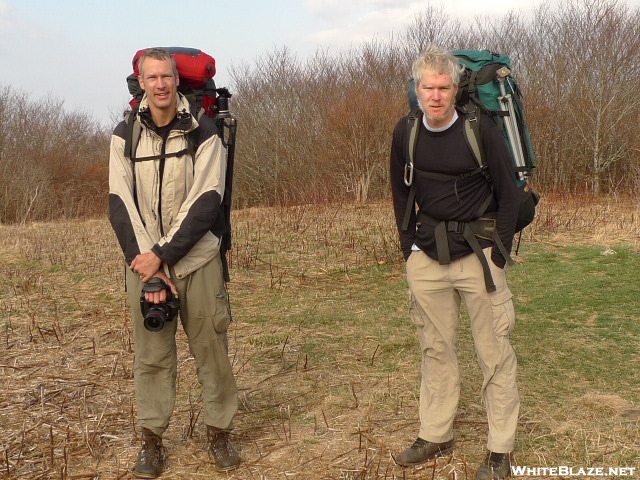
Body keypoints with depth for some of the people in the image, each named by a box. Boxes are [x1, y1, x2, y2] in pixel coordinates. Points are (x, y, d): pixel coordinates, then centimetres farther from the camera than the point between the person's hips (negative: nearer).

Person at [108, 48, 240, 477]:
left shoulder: (203, 133, -3)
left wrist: (162, 255, -16)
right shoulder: (125, 135, 4)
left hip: (197, 260, -1)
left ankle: (220, 432, 19)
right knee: (151, 354, 5)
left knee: (212, 350, 3)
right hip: (144, 262, 1)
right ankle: (152, 439, 17)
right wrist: (146, 267, -11)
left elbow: (205, 202, -10)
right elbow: (121, 204, -2)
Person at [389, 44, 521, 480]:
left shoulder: (481, 130, -11)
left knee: (495, 353, 1)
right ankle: (436, 436, 26)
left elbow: (509, 193, -5)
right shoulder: (406, 132, 0)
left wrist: (498, 253, -8)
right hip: (427, 256, 4)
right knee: (436, 348, 12)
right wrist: (409, 245, 7)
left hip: (477, 253, -4)